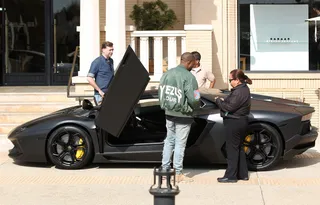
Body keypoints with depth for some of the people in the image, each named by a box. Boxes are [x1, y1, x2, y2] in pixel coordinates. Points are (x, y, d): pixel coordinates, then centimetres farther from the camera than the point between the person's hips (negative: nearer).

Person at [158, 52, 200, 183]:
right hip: (183, 116, -6)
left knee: (169, 141, 18)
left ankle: (165, 168, 22)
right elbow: (193, 99, -19)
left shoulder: (167, 74, 3)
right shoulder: (188, 77, -18)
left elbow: (160, 93, 8)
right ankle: (178, 174, 9)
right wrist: (196, 106, 2)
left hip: (169, 114, 6)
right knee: (180, 144, 3)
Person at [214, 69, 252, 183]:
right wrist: (223, 101, 1)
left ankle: (231, 176, 3)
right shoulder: (244, 89, 12)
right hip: (241, 121, 11)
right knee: (239, 148, 17)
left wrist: (218, 101, -9)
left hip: (234, 123, -11)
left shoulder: (239, 92, -21)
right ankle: (243, 174, 23)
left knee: (232, 149, -3)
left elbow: (230, 107, -23)